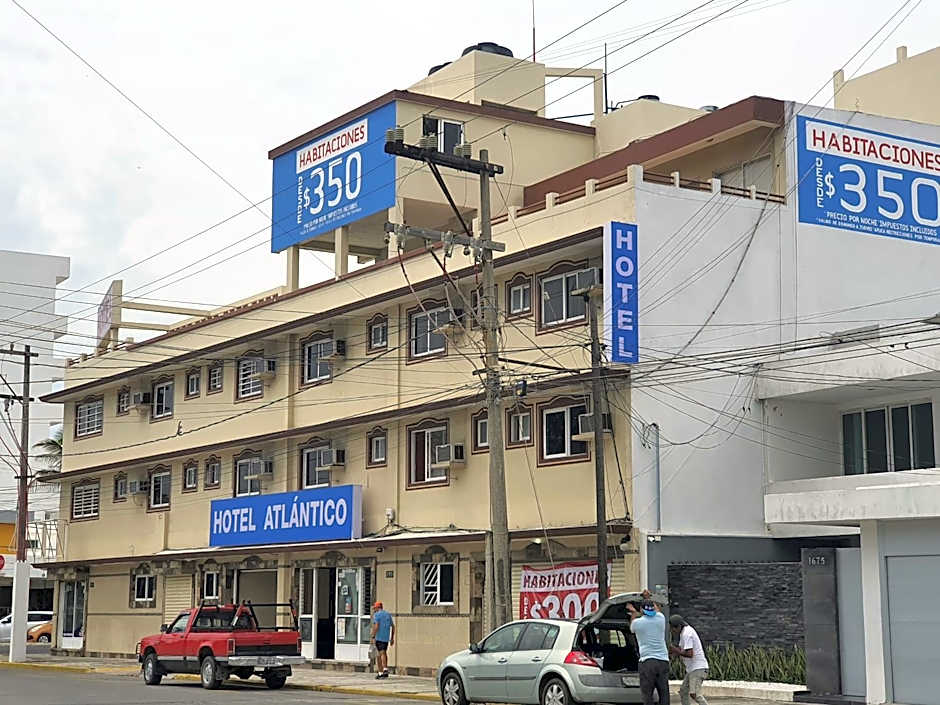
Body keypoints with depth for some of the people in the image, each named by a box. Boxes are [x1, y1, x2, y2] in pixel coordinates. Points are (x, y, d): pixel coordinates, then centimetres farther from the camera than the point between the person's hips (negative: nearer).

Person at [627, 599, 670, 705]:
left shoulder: (637, 622, -1)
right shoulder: (661, 618, 7)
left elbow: (632, 628, 25)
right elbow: (657, 610, 33)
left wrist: (634, 613, 40)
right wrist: (648, 598, 47)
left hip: (647, 661, -3)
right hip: (663, 660, 3)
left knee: (647, 694, -3)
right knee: (664, 693, 5)